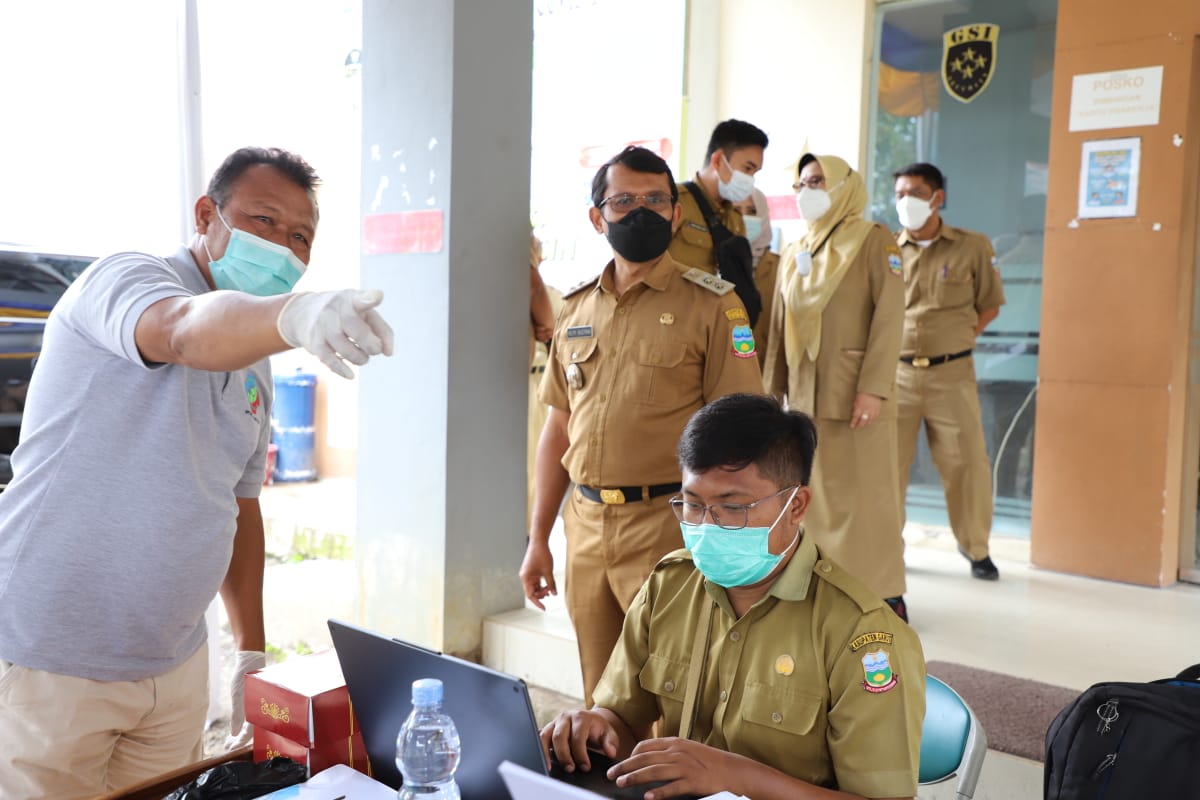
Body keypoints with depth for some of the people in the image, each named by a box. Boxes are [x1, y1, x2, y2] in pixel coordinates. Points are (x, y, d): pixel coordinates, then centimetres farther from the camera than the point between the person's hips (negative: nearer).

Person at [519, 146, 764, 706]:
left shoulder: (711, 304, -5)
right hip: (585, 528, 5)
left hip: (667, 527, -5)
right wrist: (538, 539, 12)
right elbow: (558, 430, 13)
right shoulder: (575, 309, 10)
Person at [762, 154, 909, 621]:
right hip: (803, 397, 5)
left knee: (866, 498, -2)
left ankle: (883, 593, 9)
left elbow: (889, 316, -10)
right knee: (815, 497, 8)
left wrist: (874, 388, -19)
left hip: (856, 395, -5)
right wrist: (771, 391, 10)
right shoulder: (792, 254, 17)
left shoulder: (874, 241, 0)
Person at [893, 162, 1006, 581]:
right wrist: (889, 342, 0)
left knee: (967, 465, 4)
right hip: (896, 373, 1)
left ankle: (976, 547, 23)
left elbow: (989, 305, 9)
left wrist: (956, 338, -1)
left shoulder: (972, 247, 1)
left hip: (952, 374, -1)